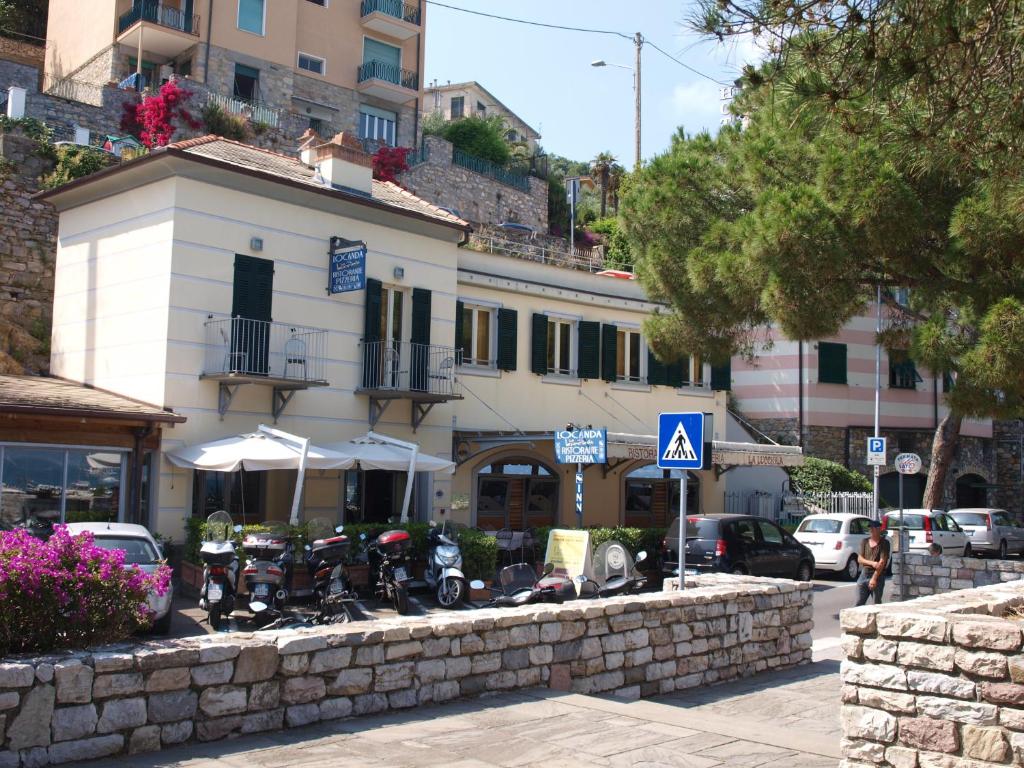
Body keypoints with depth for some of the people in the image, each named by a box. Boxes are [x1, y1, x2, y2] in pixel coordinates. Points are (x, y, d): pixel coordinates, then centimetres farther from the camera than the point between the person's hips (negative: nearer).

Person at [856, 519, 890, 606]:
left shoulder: (884, 543, -4)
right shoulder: (865, 542, 11)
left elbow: (882, 562, -12)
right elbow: (859, 559, 6)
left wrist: (874, 578, -17)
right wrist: (872, 563, -13)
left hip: (878, 576, -4)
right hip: (864, 574, 4)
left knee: (877, 604, 0)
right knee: (859, 603, 1)